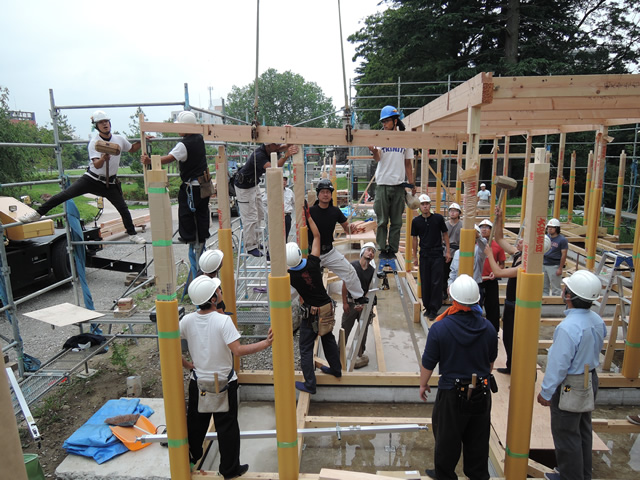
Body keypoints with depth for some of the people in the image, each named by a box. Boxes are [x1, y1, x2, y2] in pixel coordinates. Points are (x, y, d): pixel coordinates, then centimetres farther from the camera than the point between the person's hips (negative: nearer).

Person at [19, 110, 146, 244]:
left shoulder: (119, 139, 1)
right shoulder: (94, 143, -10)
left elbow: (132, 149, 20)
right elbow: (97, 165, -22)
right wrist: (103, 159, -44)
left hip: (110, 183, 2)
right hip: (92, 179, -2)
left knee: (123, 208, -1)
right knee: (65, 194, -13)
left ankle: (132, 234, 15)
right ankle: (38, 213, -3)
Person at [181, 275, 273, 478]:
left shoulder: (188, 320, -10)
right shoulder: (223, 320, -25)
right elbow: (238, 350, -29)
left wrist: (185, 363, 6)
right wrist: (266, 343, -26)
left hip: (198, 382, 5)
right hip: (224, 383, -4)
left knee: (195, 423, 24)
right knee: (227, 427, 12)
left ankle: (189, 460, 45)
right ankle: (230, 469, 26)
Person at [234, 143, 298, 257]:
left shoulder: (269, 150, -7)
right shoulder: (258, 155, -33)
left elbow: (283, 147, -9)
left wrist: (291, 146, -32)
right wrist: (286, 155, -51)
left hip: (254, 184, 10)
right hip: (244, 187, -10)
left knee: (259, 215, 15)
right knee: (250, 217, -5)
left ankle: (254, 241, 26)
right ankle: (250, 246, 5)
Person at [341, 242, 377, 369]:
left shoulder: (372, 271, -1)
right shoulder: (352, 266, -7)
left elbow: (370, 290, -2)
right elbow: (345, 285, -4)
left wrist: (363, 304, -15)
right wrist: (344, 302, -6)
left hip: (365, 304, 2)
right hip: (350, 303, -2)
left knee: (363, 330, 10)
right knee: (345, 329, 3)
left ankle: (361, 355, 25)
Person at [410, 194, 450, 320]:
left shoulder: (438, 218, -1)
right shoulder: (416, 221, 3)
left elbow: (445, 234, 6)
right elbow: (415, 238, 10)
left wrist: (448, 251, 2)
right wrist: (414, 255, 8)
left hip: (437, 255, -2)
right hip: (424, 256, 2)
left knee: (436, 282, -3)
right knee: (425, 283, 7)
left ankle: (434, 309, 4)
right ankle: (427, 307, 19)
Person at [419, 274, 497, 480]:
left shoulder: (439, 328, -20)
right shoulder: (488, 327, -7)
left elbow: (428, 363, -12)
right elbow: (491, 361, 9)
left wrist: (423, 384, 6)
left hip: (452, 393, -4)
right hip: (481, 392, 4)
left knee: (447, 437, 15)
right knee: (478, 438, 21)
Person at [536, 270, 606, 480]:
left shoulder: (568, 327, -32)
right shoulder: (597, 320, -6)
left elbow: (558, 364, -25)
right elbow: (596, 350, 8)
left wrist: (546, 392, -14)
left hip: (569, 386, -9)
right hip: (590, 380, 9)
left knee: (566, 435, 9)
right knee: (583, 430, 24)